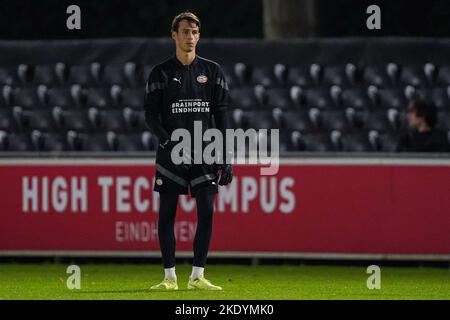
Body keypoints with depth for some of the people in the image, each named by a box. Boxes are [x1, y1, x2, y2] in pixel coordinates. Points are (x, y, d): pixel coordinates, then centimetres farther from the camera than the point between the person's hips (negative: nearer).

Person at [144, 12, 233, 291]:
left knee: (206, 212, -5)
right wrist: (169, 142, -14)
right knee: (167, 213, -2)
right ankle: (170, 276, 4)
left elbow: (222, 117, 6)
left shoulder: (213, 71, 8)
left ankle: (198, 276, 1)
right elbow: (151, 115, 2)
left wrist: (225, 157, -1)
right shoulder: (161, 73, 4)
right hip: (171, 154, -1)